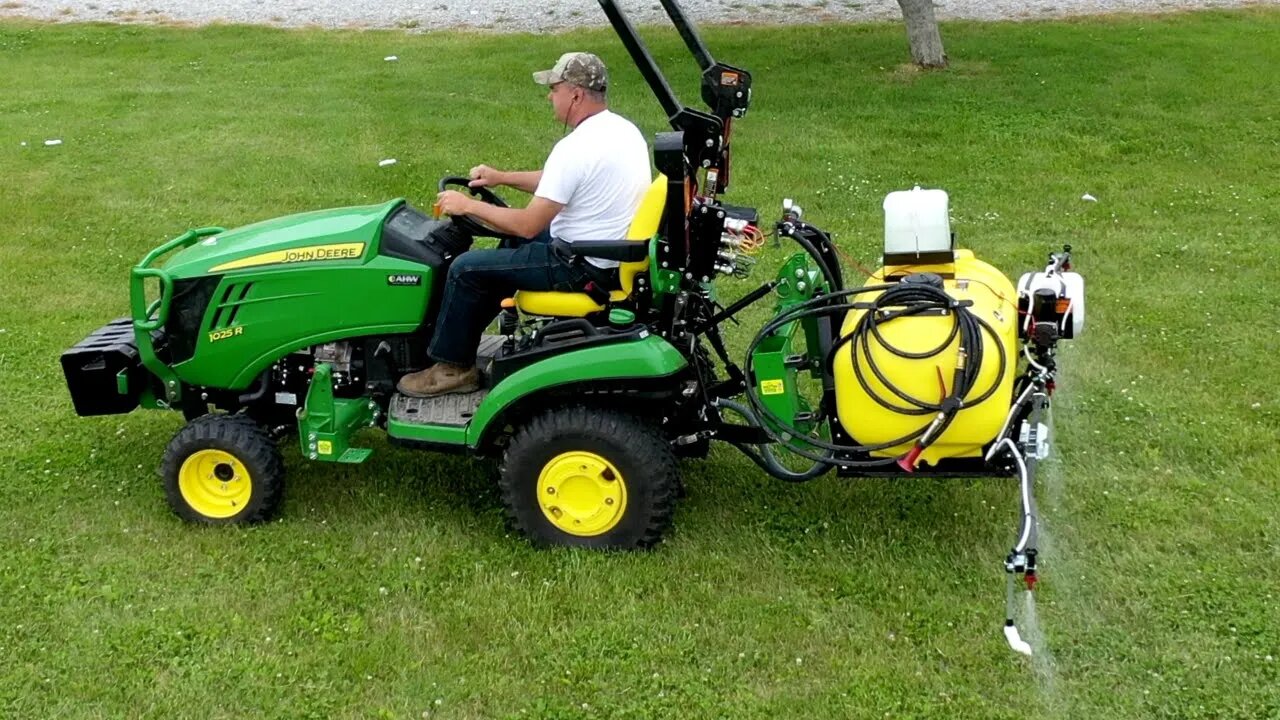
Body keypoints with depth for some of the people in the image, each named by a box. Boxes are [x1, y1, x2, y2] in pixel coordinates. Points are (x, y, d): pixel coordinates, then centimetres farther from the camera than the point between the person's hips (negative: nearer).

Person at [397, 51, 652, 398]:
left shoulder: (575, 148, -26)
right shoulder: (622, 129, 5)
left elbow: (528, 225, -23)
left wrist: (468, 206, -11)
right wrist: (503, 178, 15)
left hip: (584, 266, -10)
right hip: (618, 249, 10)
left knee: (467, 268, 0)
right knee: (515, 244, 29)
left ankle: (452, 367, 16)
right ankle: (461, 339, 36)